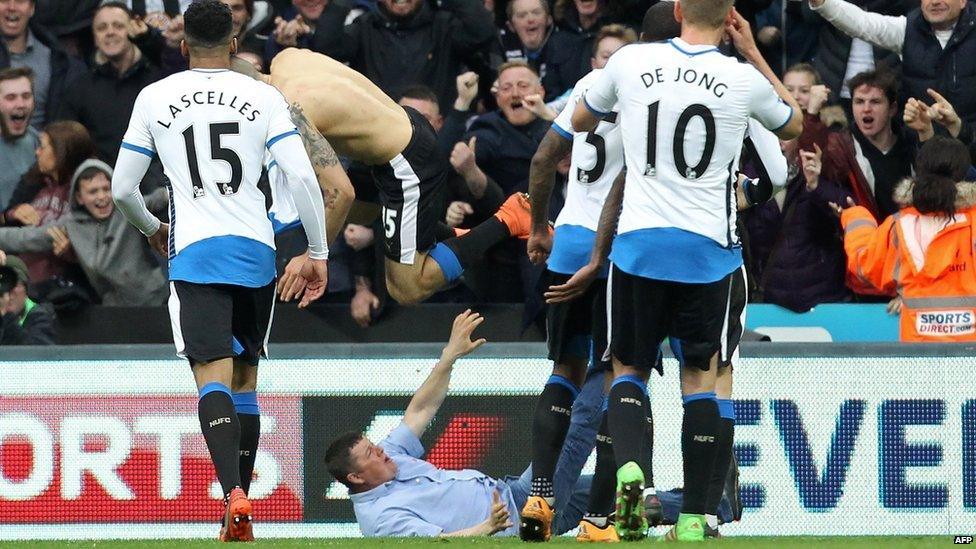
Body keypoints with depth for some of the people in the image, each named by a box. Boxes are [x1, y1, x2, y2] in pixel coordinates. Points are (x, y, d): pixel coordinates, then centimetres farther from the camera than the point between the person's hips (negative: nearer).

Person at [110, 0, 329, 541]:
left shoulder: (154, 98, 6)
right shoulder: (264, 97, 5)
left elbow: (122, 190, 10)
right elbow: (302, 178, -5)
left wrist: (153, 230, 30)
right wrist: (318, 253, 5)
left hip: (194, 252, -2)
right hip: (255, 251, 2)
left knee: (213, 377, -11)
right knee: (244, 379, 15)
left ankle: (234, 492, -34)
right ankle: (239, 517, 17)